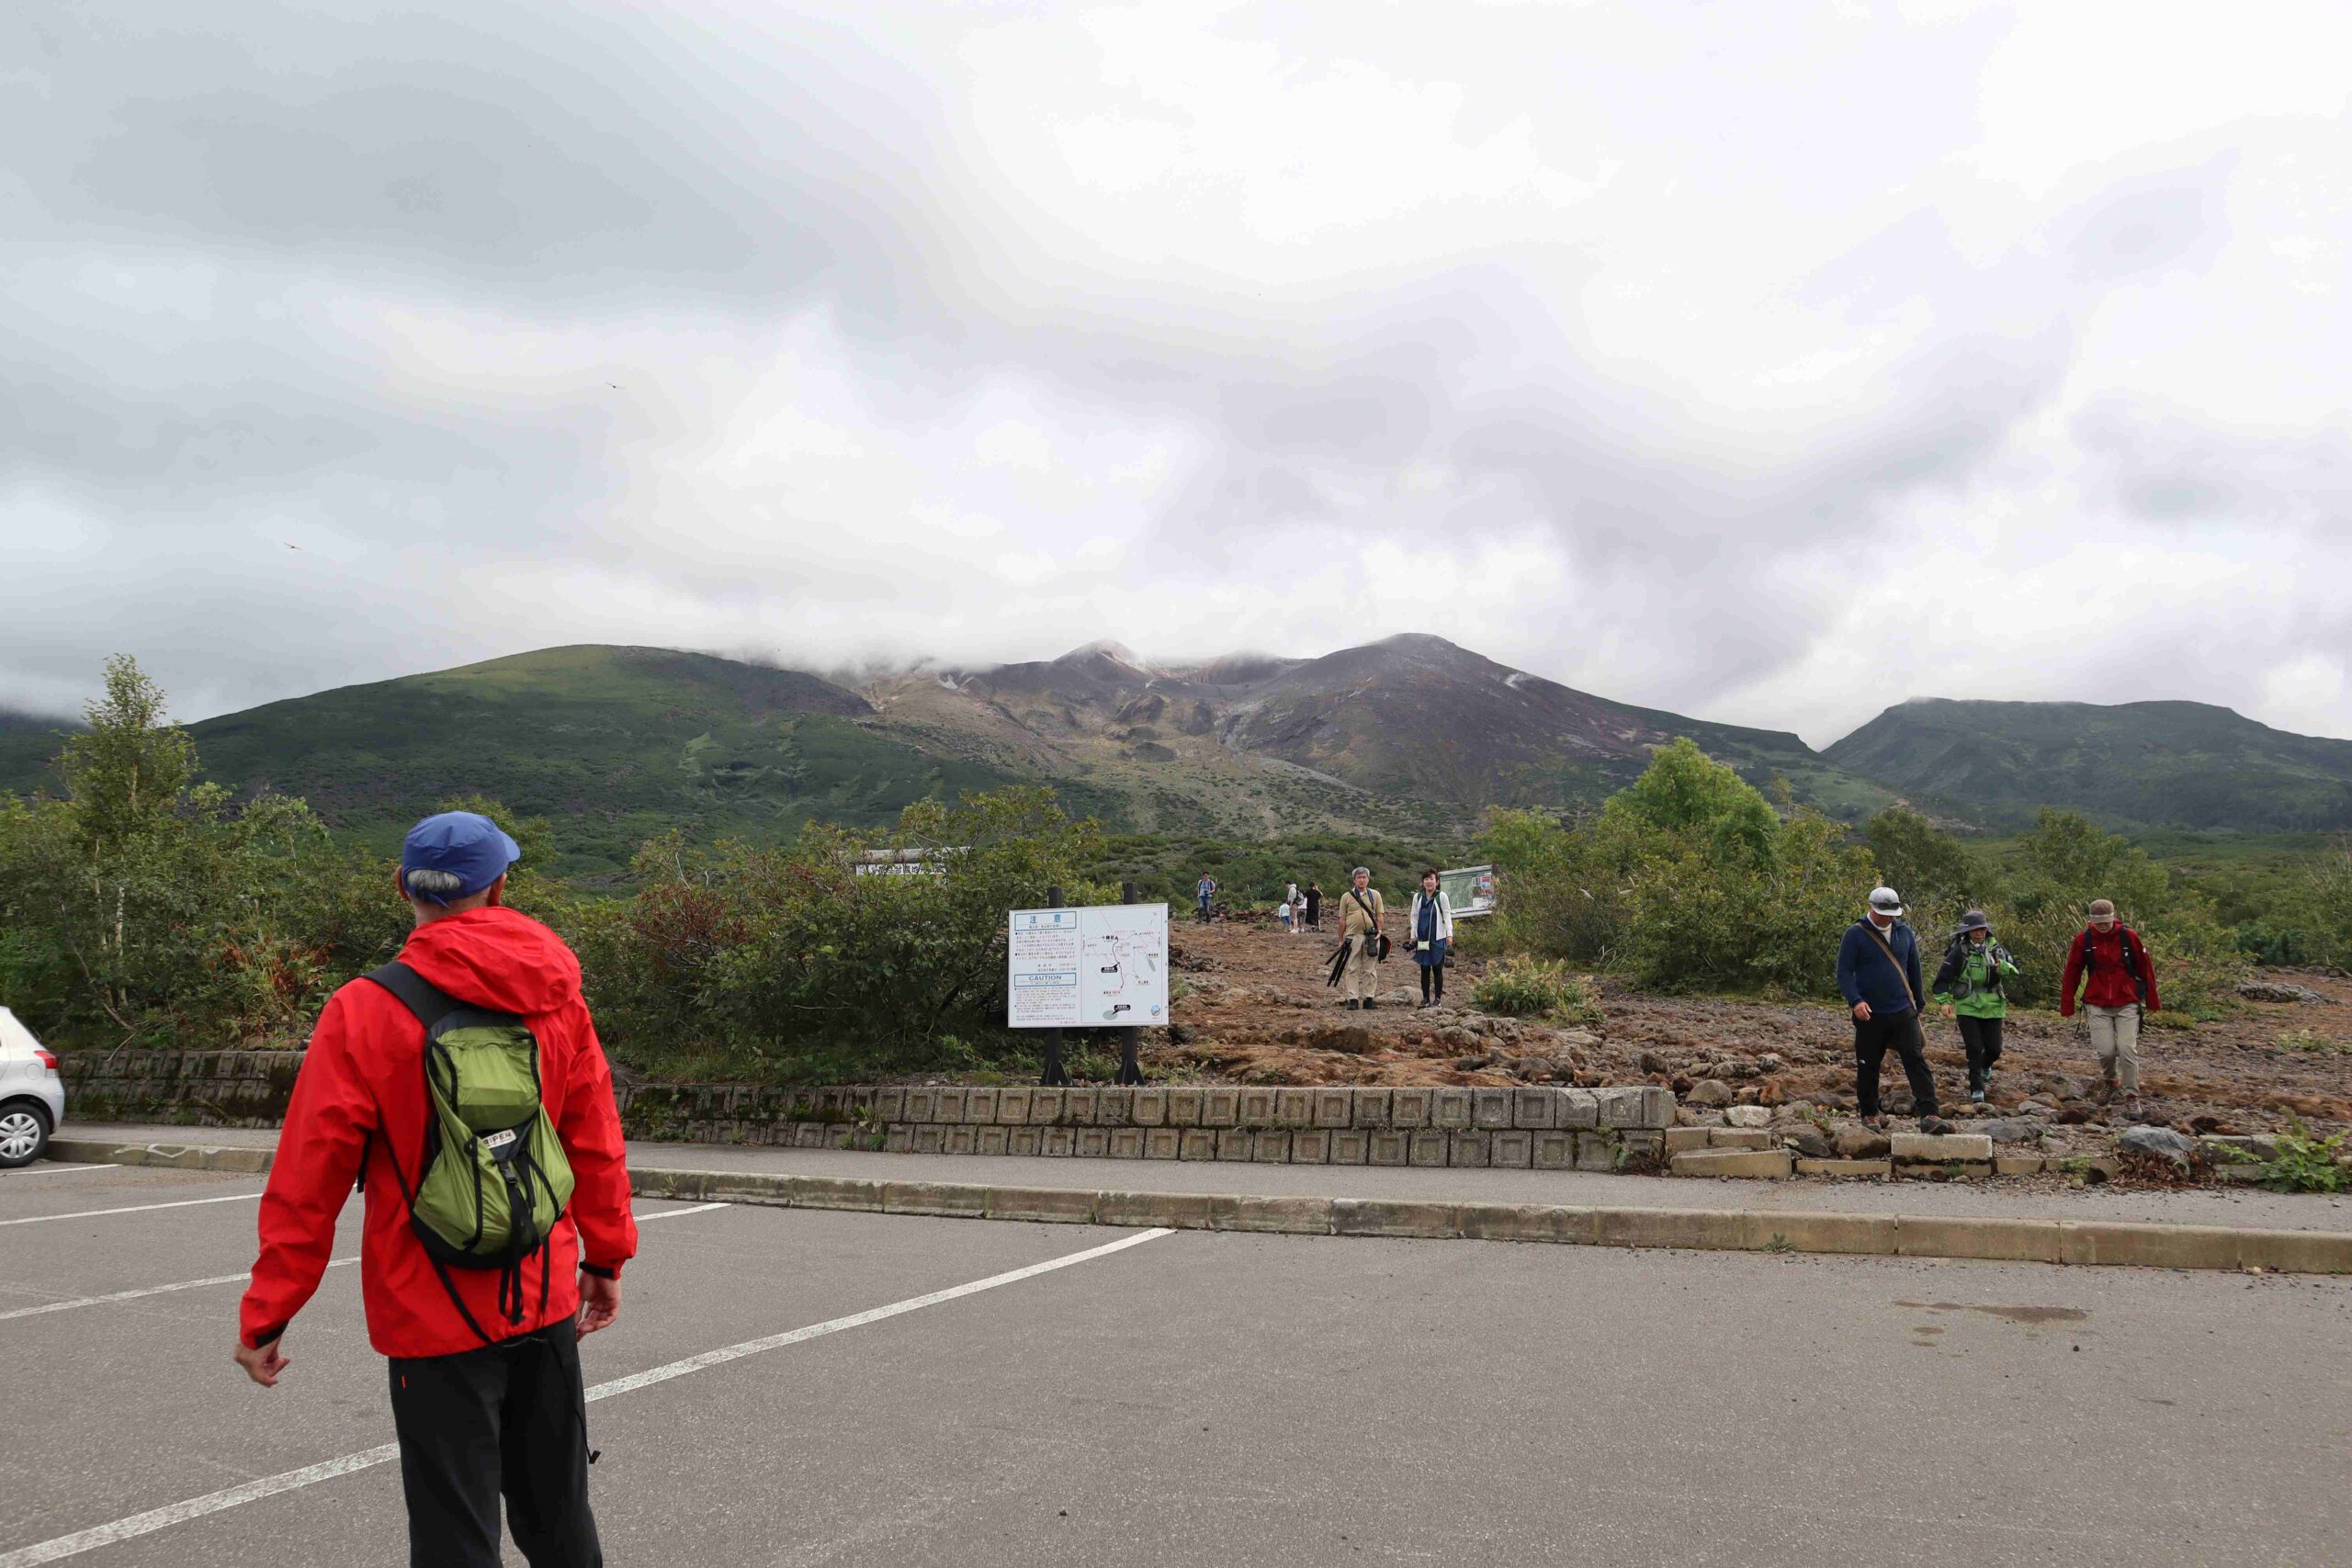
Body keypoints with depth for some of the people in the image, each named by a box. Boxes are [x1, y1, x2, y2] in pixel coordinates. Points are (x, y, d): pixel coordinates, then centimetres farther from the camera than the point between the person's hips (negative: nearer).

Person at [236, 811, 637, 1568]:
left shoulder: (362, 1013, -13)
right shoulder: (556, 993, -1)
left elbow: (308, 1182, -11)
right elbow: (595, 1141, 5)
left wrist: (266, 1314, -1)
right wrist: (606, 1256, 16)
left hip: (435, 1321, -4)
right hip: (549, 1303, 4)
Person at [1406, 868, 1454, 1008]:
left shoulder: (1441, 896, -3)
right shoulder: (1418, 897, 8)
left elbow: (1447, 915, -4)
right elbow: (1414, 916, 12)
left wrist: (1449, 934, -12)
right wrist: (1413, 936, 9)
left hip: (1438, 938, -3)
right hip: (1422, 938, 3)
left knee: (1437, 969, 2)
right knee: (1424, 969, 5)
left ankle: (1438, 998, 8)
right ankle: (1425, 998, 10)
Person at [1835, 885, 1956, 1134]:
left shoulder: (1904, 932, 8)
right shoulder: (1856, 934, -6)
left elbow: (1914, 970, 18)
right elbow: (1844, 972, -10)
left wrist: (1918, 1004, 21)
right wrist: (1855, 1001, -25)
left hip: (1903, 1011, 3)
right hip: (1871, 1014, -3)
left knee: (1916, 1060, -10)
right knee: (1868, 1066, 7)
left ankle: (1929, 1116, -16)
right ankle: (1870, 1113, 25)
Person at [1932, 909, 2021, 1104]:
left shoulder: (1995, 948, 2)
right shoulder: (1959, 952, -8)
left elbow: (2015, 972, -5)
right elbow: (1943, 978, -7)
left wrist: (2002, 966, -26)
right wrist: (1944, 1001, -16)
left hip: (1992, 1007, 3)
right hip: (1967, 1008, -3)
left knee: (1994, 1049, 4)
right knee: (1974, 1048, -8)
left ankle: (1985, 1066, 40)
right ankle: (1977, 1089, 4)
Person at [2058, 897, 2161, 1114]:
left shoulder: (2129, 937, -5)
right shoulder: (2083, 940, -3)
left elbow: (2146, 969, 4)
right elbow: (2071, 974, 2)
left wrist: (2151, 1001, 8)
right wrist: (2067, 1006, 2)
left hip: (2127, 1004, -1)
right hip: (2098, 1005, 1)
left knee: (2127, 1049, -8)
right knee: (2105, 1050, -5)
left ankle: (2132, 1096, 4)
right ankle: (2110, 1080, 25)